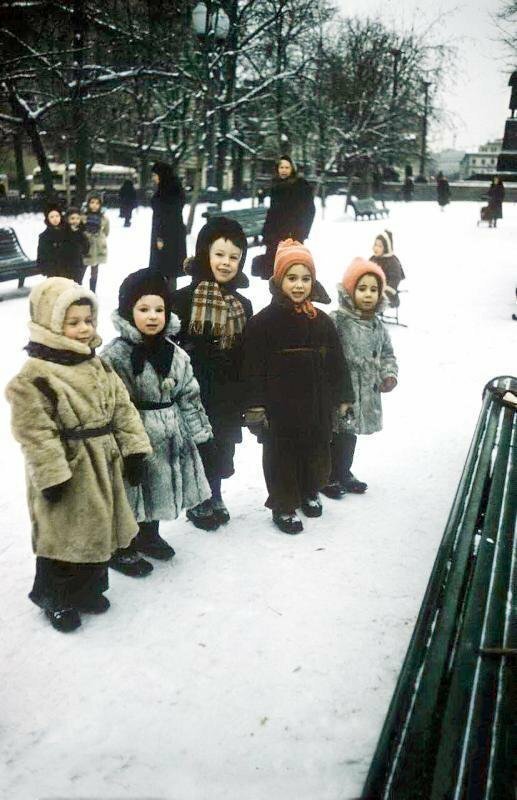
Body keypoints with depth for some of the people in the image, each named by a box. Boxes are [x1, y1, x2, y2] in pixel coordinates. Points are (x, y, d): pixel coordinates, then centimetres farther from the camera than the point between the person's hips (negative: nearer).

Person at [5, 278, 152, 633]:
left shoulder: (98, 366, 5)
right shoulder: (34, 376, -19)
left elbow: (123, 409, 8)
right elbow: (36, 432, -21)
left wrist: (133, 449, 3)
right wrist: (51, 475, -23)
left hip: (102, 465, 7)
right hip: (67, 472, -7)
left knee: (97, 531, 19)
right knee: (62, 535, 6)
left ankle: (89, 588, 38)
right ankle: (56, 598, 25)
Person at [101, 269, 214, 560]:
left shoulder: (175, 354, 4)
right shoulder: (115, 356, -15)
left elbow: (189, 396, 11)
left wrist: (199, 431, 11)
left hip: (169, 437, 6)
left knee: (159, 488, 19)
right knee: (130, 493, 5)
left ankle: (149, 535, 39)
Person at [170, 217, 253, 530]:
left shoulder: (243, 305, 6)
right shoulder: (184, 298, -9)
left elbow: (247, 357, 9)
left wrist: (246, 399, 8)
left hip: (227, 397, 4)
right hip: (194, 393, -4)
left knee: (222, 449, 15)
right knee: (198, 449, 6)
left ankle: (214, 497, 35)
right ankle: (199, 502, 24)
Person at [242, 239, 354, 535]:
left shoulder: (322, 321, 5)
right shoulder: (263, 321, -9)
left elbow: (337, 363, 10)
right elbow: (254, 368, -10)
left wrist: (343, 397, 10)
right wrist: (255, 406, -14)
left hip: (317, 405, 5)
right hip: (279, 408, -4)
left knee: (316, 450, 17)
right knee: (282, 455, 6)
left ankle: (310, 492, 40)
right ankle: (284, 505, 21)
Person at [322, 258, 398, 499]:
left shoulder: (377, 325, 9)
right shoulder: (337, 321, -16)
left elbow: (387, 353, 19)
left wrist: (389, 375, 4)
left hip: (365, 395, 7)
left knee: (350, 435, 20)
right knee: (336, 436, 3)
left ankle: (343, 474, 35)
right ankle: (329, 477, 20)